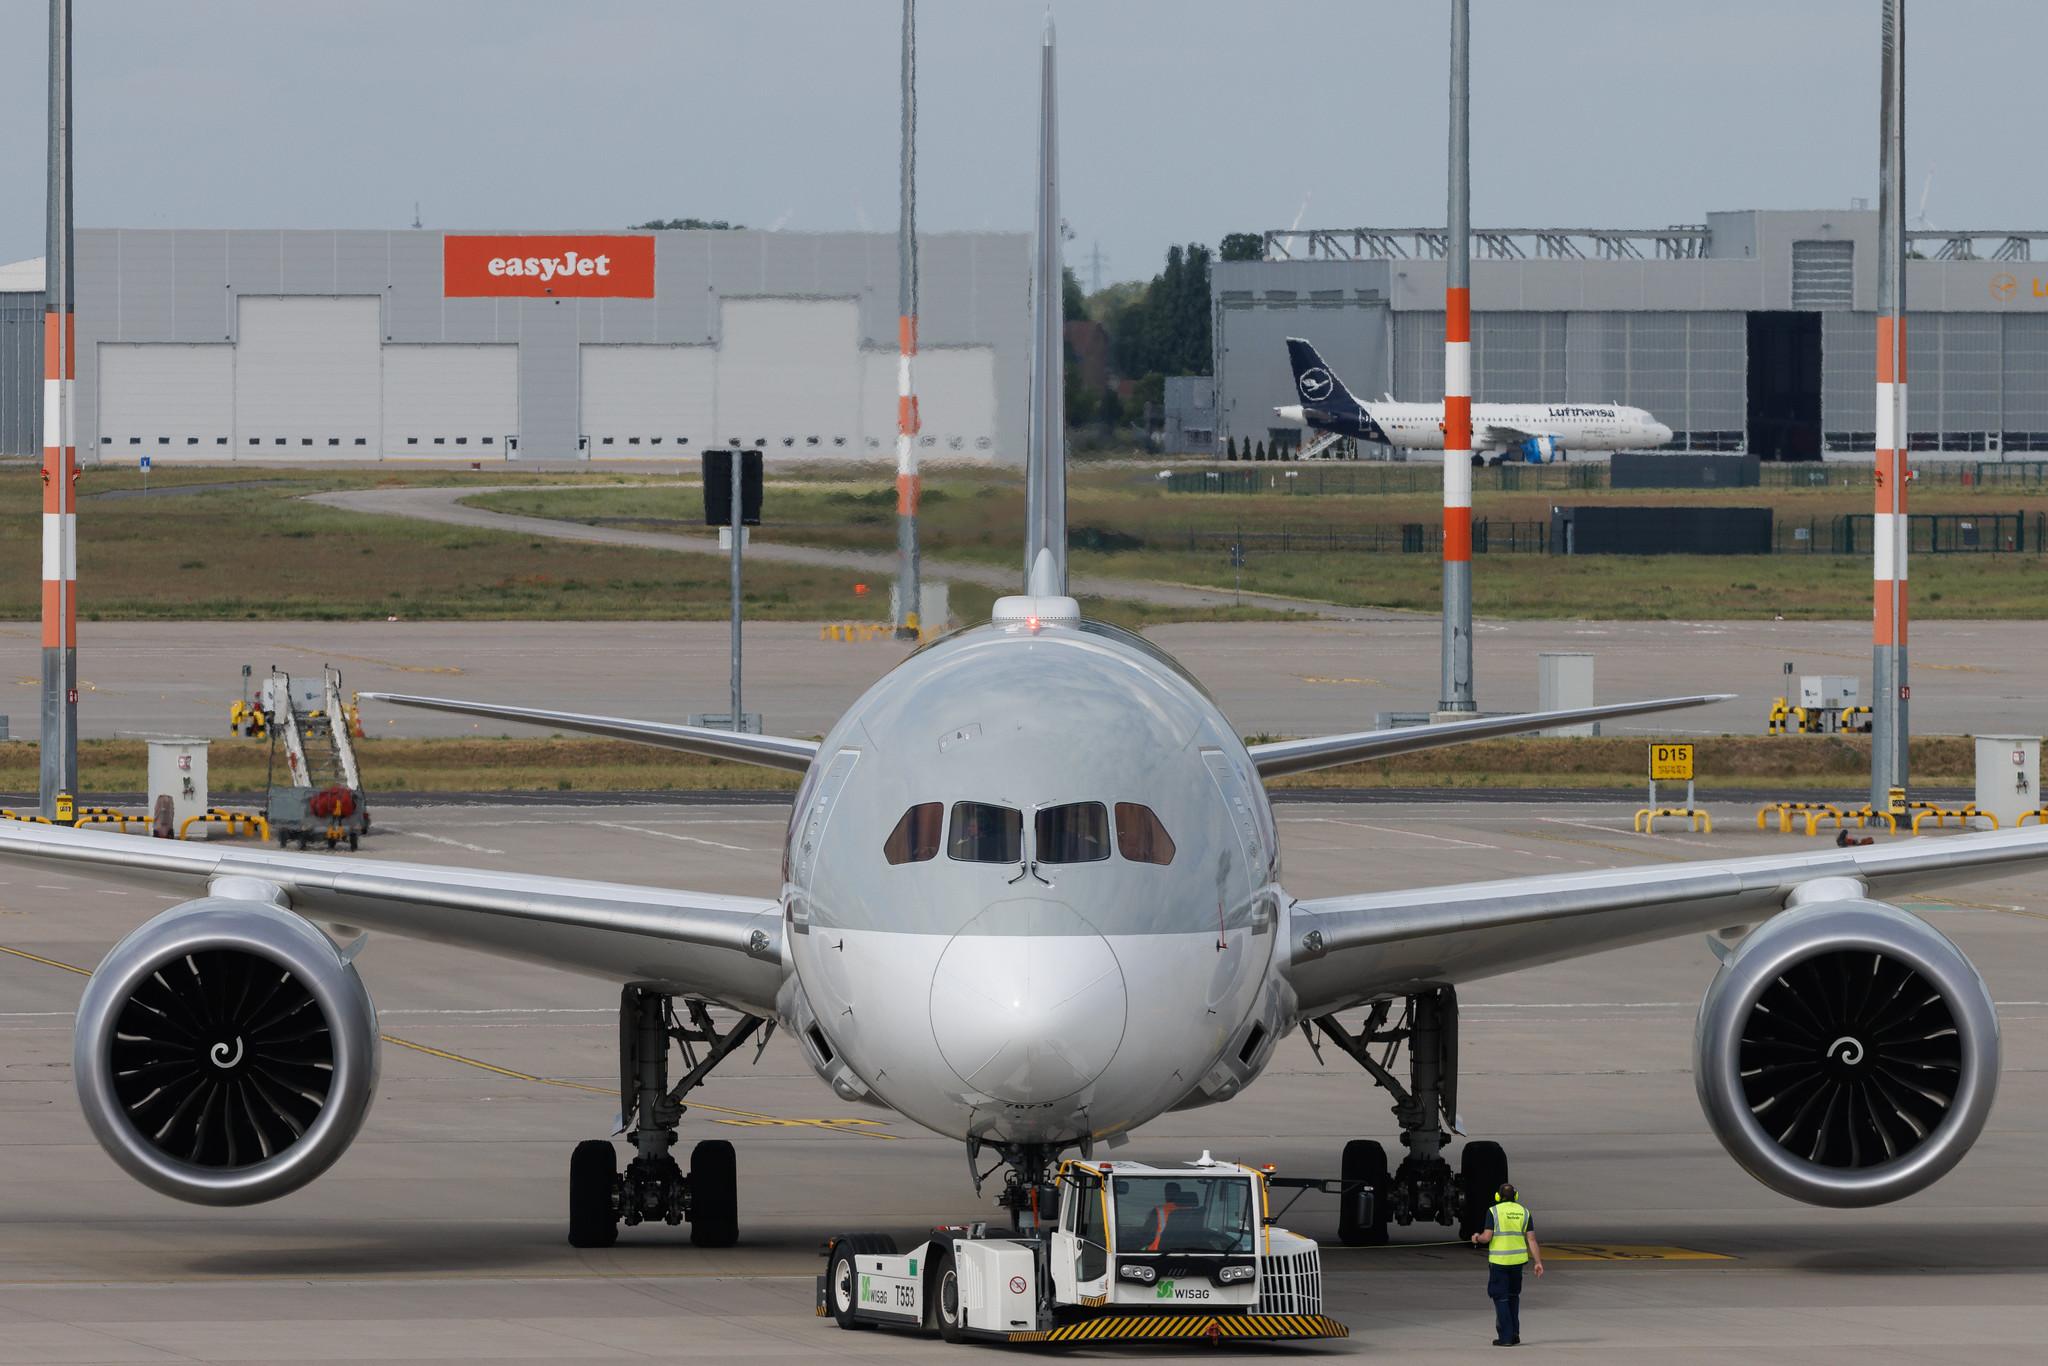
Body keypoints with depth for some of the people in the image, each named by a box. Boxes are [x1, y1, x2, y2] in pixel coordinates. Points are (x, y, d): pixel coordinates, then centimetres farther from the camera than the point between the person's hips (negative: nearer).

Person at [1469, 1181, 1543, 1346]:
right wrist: (1538, 1262, 2)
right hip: (1518, 1261, 4)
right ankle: (1514, 1333, 17)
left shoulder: (1494, 1212, -8)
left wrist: (1477, 1238, 10)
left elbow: (1487, 1237, -12)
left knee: (1500, 1298, 2)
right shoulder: (1524, 1212, 4)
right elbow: (1531, 1239, 1)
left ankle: (1506, 1336, -2)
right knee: (1513, 1296, 20)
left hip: (1499, 1261, -4)